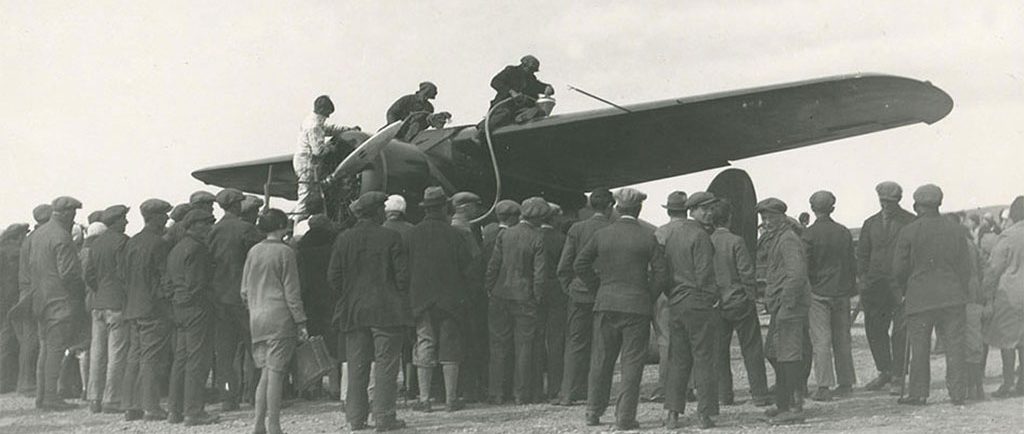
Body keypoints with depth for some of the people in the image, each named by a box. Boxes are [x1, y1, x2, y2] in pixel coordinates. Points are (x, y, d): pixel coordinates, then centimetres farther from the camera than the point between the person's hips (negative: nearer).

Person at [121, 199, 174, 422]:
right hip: (154, 309, -7)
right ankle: (151, 407, -3)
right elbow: (166, 276, -13)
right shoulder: (159, 243, -12)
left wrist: (130, 303, 19)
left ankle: (130, 406, 12)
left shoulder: (131, 243, 11)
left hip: (132, 309, 7)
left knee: (134, 357, 10)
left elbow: (125, 276, 15)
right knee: (151, 359, -5)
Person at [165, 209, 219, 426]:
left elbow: (168, 280, 18)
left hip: (179, 308, 10)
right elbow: (197, 283, -18)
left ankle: (174, 410, 16)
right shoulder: (197, 249, -14)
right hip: (197, 308, -10)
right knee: (198, 360, -7)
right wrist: (209, 297, -6)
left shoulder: (175, 249, 17)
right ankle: (193, 412, -6)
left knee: (180, 359, 13)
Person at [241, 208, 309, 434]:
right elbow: (291, 292, -8)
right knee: (276, 372, -3)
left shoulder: (253, 252, 9)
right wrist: (300, 322, -5)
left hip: (257, 318, 6)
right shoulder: (284, 252, -7)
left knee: (266, 371, 12)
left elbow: (244, 291, 13)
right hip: (279, 318, -6)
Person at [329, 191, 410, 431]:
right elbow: (402, 275, -6)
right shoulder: (391, 238, -6)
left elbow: (333, 276, 4)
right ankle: (384, 417, -1)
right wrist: (399, 297, 10)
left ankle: (356, 418, 8)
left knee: (356, 366, 7)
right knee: (386, 364, 0)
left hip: (353, 311, 4)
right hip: (386, 311, -3)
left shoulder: (343, 239, 3)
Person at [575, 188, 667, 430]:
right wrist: (649, 298, 5)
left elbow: (580, 265, 3)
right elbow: (661, 274, -8)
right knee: (632, 362, 3)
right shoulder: (648, 237, -5)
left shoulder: (602, 235, 2)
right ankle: (625, 417, 1)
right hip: (637, 306, -2)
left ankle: (593, 412, 17)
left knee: (601, 360, 12)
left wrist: (597, 290, 11)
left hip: (605, 304, 3)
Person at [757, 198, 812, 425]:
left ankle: (794, 408, -5)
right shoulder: (773, 239, 18)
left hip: (790, 304, -11)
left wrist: (786, 307, -23)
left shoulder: (788, 240, -14)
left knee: (788, 355, -9)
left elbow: (796, 274, -22)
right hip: (780, 305, 11)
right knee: (773, 352, 15)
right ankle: (784, 403, 23)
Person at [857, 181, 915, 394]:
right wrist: (864, 278, 3)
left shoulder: (911, 222, 1)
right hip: (875, 284, 4)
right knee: (875, 329, 6)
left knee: (900, 331, -4)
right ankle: (884, 372, 22)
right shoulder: (870, 224, 14)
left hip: (901, 283, -4)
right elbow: (862, 254, 15)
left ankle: (898, 377, 2)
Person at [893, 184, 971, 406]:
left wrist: (907, 287, 15)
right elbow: (966, 267, 7)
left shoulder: (909, 231, -6)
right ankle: (958, 393, 6)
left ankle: (918, 394, 7)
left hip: (920, 297, -2)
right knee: (954, 345, 6)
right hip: (952, 296, 2)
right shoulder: (955, 230, 4)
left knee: (920, 347, 4)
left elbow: (898, 269, -4)